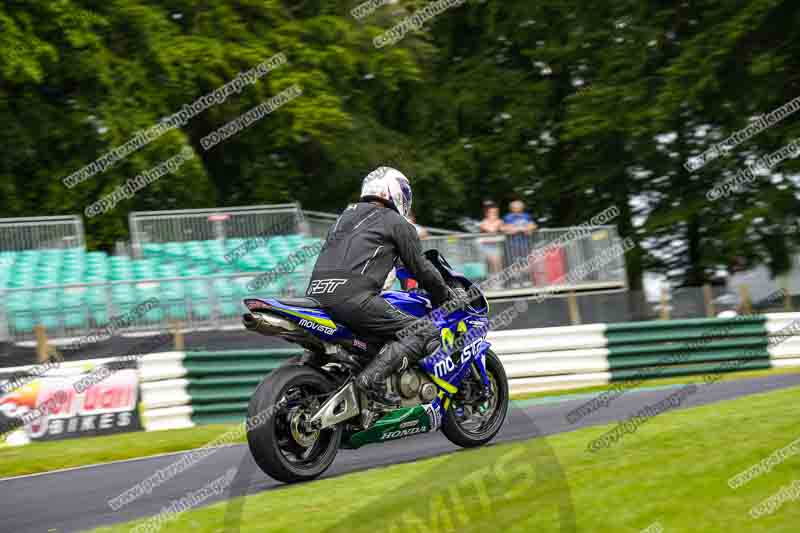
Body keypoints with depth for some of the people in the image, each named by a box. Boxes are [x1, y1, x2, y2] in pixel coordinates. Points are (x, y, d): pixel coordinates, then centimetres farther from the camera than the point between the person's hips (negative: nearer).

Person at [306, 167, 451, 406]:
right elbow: (419, 267, 10)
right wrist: (445, 295, 26)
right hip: (354, 297, -8)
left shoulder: (346, 215, 31)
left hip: (316, 294, 8)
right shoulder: (397, 222, 10)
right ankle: (374, 376, -25)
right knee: (425, 334, -7)